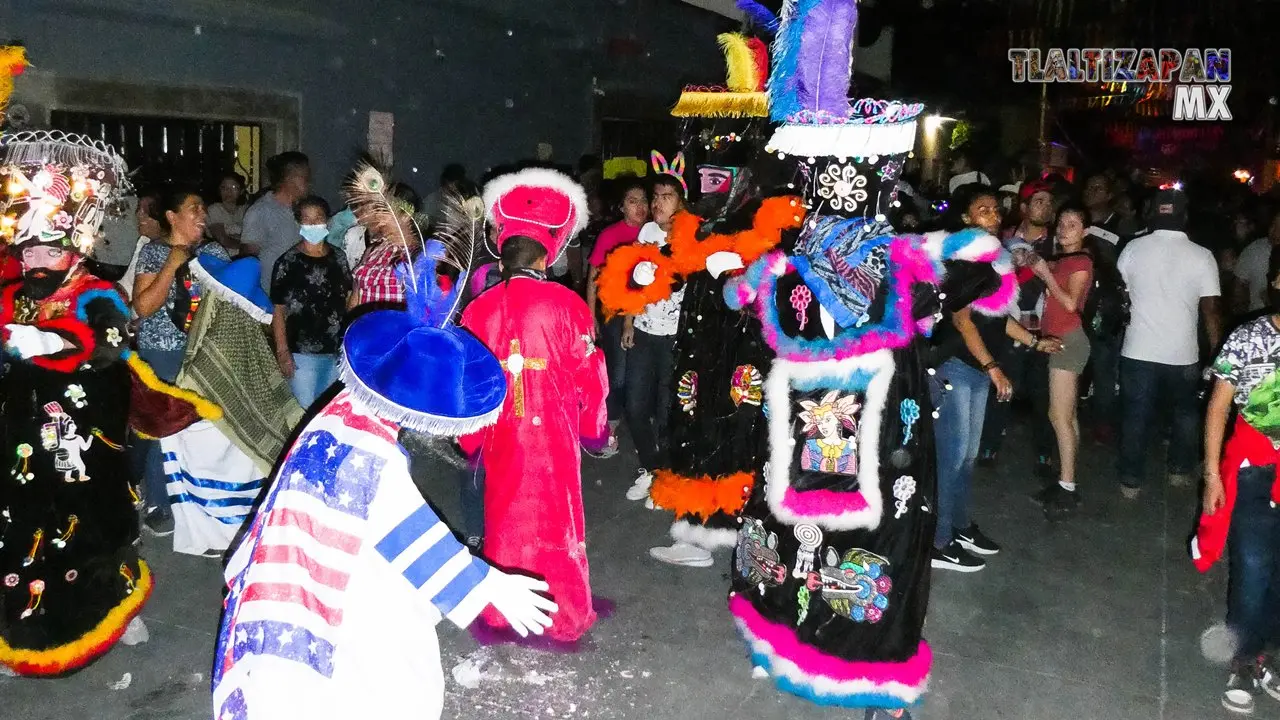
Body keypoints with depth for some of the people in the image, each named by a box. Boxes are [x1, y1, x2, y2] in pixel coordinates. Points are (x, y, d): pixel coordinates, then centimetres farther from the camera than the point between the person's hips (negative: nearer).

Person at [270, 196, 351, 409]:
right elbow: (278, 310, -7)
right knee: (306, 410, 2)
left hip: (338, 351, 4)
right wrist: (282, 352, -12)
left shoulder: (338, 257, 5)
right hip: (303, 353, -4)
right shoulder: (288, 263, -8)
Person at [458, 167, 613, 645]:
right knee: (557, 520, 8)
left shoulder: (478, 310, -2)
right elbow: (588, 373, -5)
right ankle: (567, 619, 19)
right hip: (554, 432, -2)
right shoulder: (565, 304, -10)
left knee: (504, 518, 16)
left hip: (501, 436, 3)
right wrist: (594, 429, 9)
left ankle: (500, 612, 28)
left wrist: (471, 440, 16)